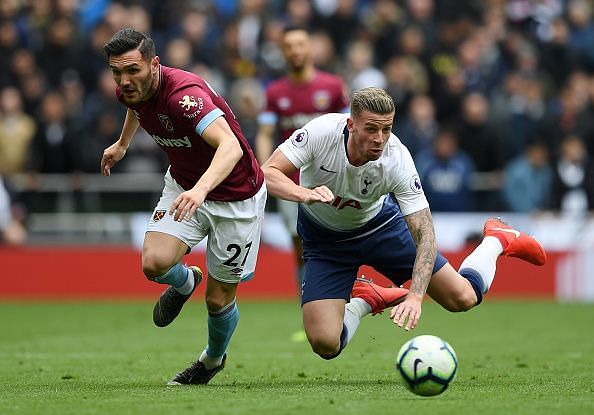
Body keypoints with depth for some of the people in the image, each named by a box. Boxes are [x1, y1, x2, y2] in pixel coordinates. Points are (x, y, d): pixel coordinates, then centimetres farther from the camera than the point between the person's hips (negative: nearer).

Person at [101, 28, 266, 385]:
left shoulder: (185, 94, -35)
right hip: (184, 185, 6)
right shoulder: (132, 91, -11)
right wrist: (122, 144, 33)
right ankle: (184, 283, 18)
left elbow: (231, 147, -51)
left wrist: (200, 189, -67)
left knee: (219, 300, 2)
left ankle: (214, 359, 36)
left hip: (236, 197, -6)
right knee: (155, 263, -20)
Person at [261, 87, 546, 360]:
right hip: (324, 241, 0)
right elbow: (267, 173, -29)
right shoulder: (322, 131, -31)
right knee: (325, 344, -16)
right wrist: (304, 194, -51)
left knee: (463, 297, -3)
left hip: (380, 225, 0)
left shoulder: (397, 159, -30)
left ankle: (496, 241, 30)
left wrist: (415, 296, -43)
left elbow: (424, 233, -29)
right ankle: (367, 300, 18)